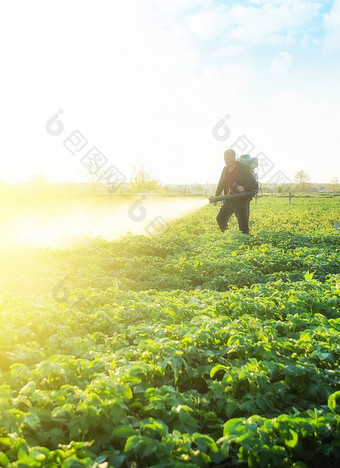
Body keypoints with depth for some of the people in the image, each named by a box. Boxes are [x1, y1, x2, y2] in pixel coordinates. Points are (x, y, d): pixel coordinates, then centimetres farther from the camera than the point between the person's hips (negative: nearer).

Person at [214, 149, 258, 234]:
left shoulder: (243, 168, -10)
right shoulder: (225, 169, 8)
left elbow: (254, 183, -12)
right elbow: (221, 184, 19)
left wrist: (244, 188, -30)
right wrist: (216, 196, 14)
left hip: (242, 200, -6)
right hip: (229, 200, 6)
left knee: (243, 224, -7)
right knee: (220, 219, 7)